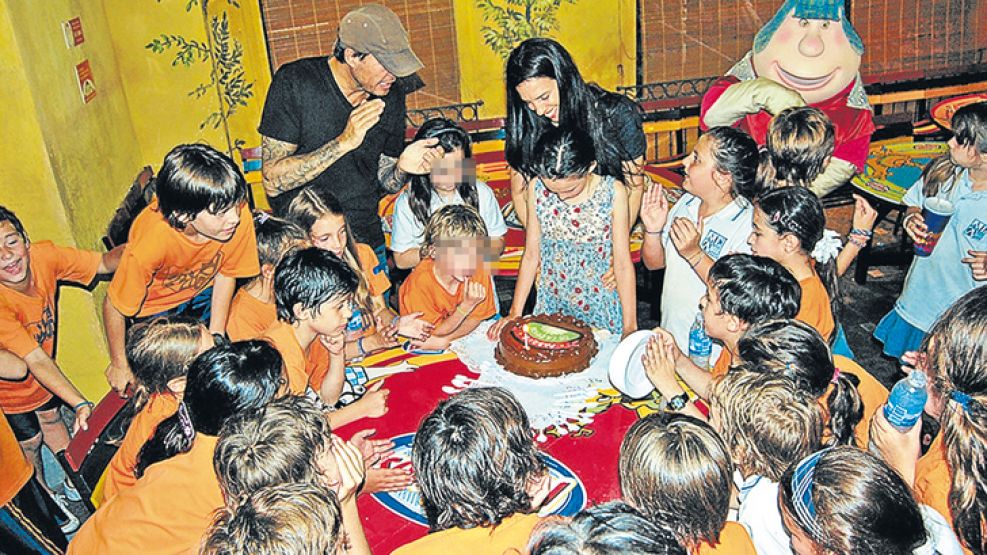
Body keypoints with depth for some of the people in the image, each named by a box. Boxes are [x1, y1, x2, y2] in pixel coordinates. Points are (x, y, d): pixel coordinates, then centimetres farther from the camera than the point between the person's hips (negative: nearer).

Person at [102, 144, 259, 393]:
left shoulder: (239, 216, -34)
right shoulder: (149, 243, -42)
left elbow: (225, 273, -12)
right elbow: (114, 307, -24)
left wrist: (217, 334, -4)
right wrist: (119, 364, -8)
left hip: (203, 293, 3)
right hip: (155, 304, -3)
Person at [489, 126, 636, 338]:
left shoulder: (613, 193, -15)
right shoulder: (537, 188, -10)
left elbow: (623, 264, -9)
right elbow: (531, 255, -1)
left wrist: (630, 327, -7)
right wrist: (515, 313, -1)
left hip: (600, 307, -2)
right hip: (552, 305, 2)